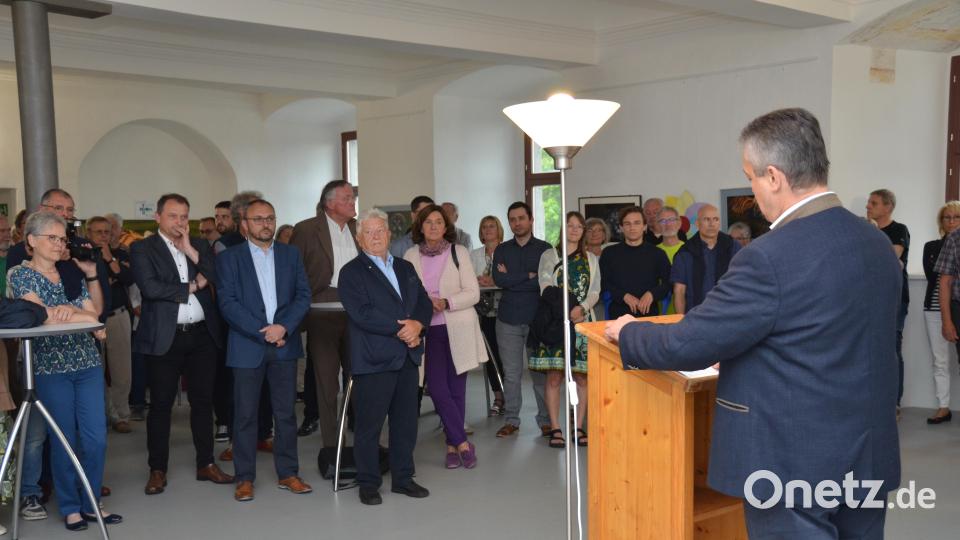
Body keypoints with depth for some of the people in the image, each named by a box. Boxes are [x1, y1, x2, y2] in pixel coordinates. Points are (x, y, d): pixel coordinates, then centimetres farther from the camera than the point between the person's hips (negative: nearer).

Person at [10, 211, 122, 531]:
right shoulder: (20, 275, -2)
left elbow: (94, 320, 7)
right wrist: (84, 317, -14)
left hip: (88, 363, 4)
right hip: (51, 367, -4)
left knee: (97, 437, 2)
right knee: (65, 440, 2)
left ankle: (91, 503, 16)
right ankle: (70, 508, 17)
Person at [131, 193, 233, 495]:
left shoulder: (200, 246, 12)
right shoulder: (142, 249, 0)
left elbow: (219, 278, -2)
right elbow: (150, 288, -15)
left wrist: (190, 250, -8)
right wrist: (191, 287, -7)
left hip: (202, 334, 4)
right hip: (164, 337, -4)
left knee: (203, 400, 10)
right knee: (160, 405, 3)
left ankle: (206, 464, 21)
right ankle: (157, 470, 14)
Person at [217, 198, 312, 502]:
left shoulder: (291, 254, 11)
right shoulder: (229, 258, 2)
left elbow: (303, 295, 4)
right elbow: (227, 303, -7)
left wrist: (283, 327, -12)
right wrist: (263, 332, -13)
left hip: (285, 343, 3)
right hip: (247, 346, -2)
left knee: (286, 412, 8)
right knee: (245, 414, 3)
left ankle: (288, 473, 17)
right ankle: (245, 478, 13)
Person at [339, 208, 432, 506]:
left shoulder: (406, 268, 17)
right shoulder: (351, 272, -3)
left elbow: (424, 302, 12)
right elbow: (361, 314, -15)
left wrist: (417, 324, -10)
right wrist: (400, 330, -15)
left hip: (408, 357, 6)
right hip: (373, 359, -6)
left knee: (406, 421, 12)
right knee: (369, 425, 0)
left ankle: (403, 478, 24)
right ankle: (368, 483, 14)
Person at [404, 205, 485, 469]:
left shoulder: (459, 252, 1)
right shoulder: (411, 255, 5)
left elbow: (473, 293, -3)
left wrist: (445, 303, -17)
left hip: (458, 330, -1)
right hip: (428, 331, 1)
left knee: (456, 389, 5)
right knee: (437, 390, -6)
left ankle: (453, 445, 18)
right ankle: (463, 443, 5)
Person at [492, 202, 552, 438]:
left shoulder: (545, 249, 4)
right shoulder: (501, 250, 10)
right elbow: (499, 280, -5)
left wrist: (512, 278, -6)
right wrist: (529, 275, -8)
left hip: (537, 318, -2)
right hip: (508, 319, 2)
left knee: (540, 372, 0)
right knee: (511, 372, 5)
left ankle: (546, 420, 11)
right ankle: (511, 419, 14)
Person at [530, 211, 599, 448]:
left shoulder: (591, 259, 16)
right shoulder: (549, 256, 9)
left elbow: (595, 291, 7)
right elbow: (546, 288, -2)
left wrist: (582, 308, -13)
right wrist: (565, 313, -15)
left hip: (582, 320, 2)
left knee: (582, 376, 1)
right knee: (554, 377, -5)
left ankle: (579, 427, 7)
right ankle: (555, 429, 1)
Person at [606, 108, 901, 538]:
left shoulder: (771, 258, -23)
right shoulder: (879, 245, 4)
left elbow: (684, 346, -19)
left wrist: (628, 332, 2)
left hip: (794, 467, -8)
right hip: (870, 460, 8)